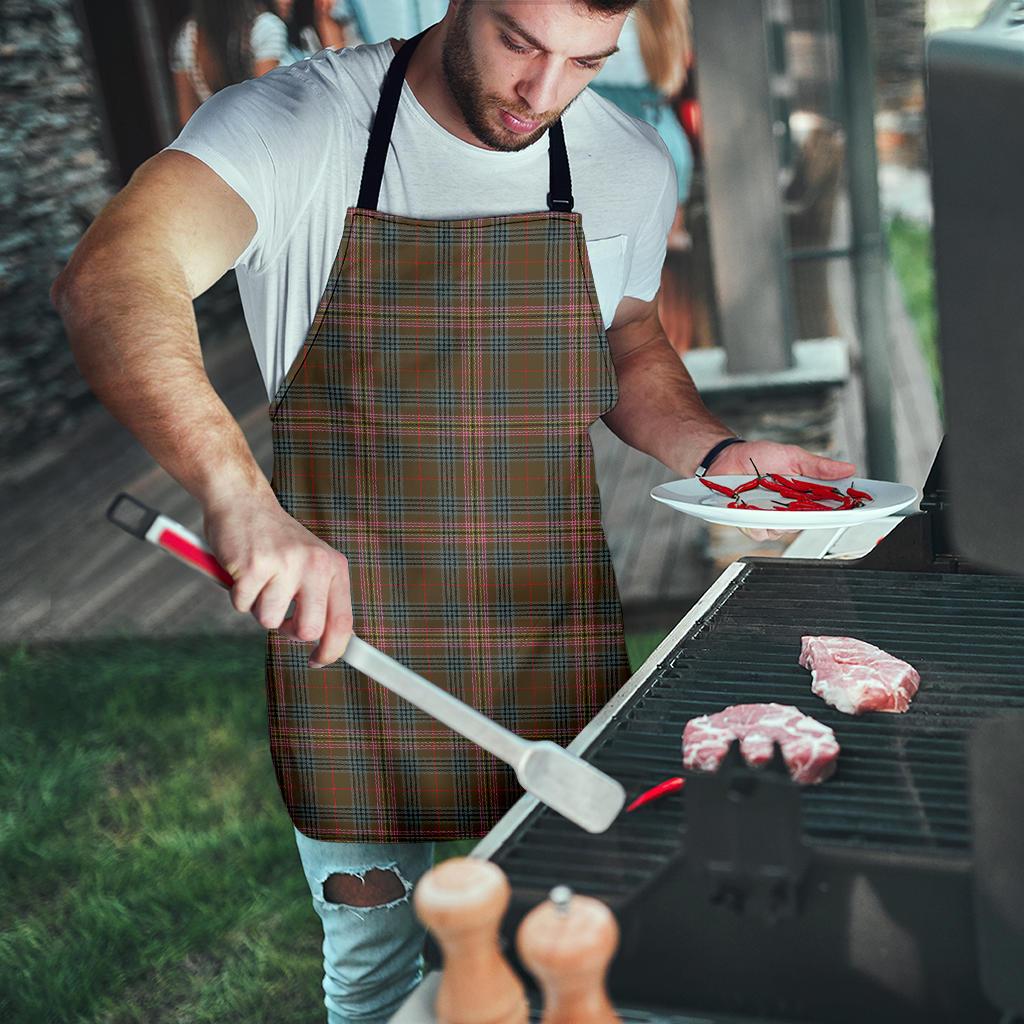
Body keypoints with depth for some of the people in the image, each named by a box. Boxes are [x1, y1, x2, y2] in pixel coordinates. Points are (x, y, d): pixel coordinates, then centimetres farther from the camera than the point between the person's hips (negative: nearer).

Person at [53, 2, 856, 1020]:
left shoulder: (630, 165, 0)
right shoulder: (296, 124, -14)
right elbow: (109, 282, -31)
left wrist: (716, 451, -2)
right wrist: (239, 495, -47)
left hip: (554, 647, 3)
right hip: (345, 638, -2)